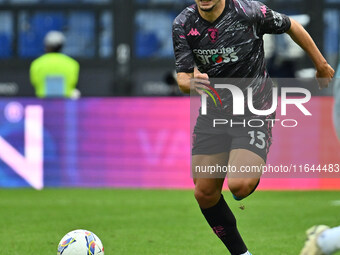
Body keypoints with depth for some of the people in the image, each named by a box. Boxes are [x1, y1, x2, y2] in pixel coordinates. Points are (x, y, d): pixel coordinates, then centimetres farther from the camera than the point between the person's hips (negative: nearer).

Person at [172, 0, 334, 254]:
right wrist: (192, 83, -34)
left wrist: (321, 66, 12)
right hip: (212, 114, 4)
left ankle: (255, 177, 15)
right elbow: (183, 77, -8)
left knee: (240, 185, -24)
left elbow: (292, 27, 0)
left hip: (254, 112, -4)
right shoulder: (183, 24, -8)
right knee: (205, 193, 3)